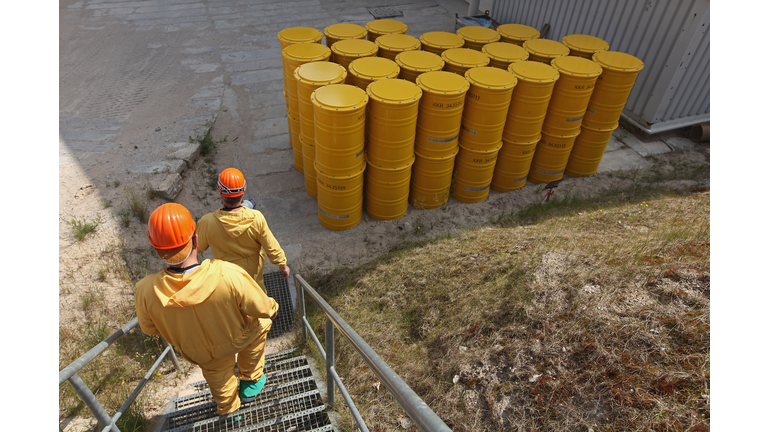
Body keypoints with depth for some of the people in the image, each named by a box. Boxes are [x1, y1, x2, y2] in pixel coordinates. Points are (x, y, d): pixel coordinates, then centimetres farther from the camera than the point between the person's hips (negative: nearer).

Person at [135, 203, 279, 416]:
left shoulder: (146, 291, -34)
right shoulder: (229, 275, -43)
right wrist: (272, 307, -1)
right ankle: (251, 381, 44)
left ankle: (228, 407, 67)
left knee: (217, 375, 35)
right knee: (261, 321, 31)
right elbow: (262, 308, -25)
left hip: (199, 353, 3)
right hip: (237, 338, -3)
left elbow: (149, 328, -11)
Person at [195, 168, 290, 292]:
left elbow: (199, 247, -11)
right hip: (253, 271, 0)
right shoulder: (256, 218, -34)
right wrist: (283, 265, -3)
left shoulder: (207, 222, -33)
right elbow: (272, 248, -21)